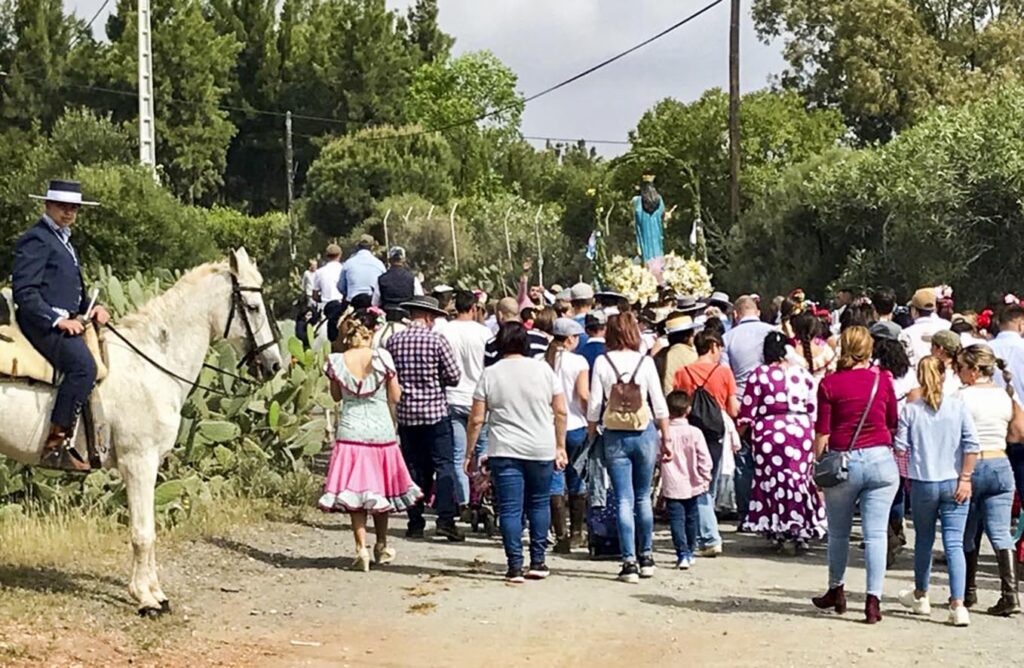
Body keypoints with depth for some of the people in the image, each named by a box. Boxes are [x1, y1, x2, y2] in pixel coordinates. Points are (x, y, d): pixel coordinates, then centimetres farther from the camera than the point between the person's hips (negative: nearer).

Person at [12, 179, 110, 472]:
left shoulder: (62, 240, 23)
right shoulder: (36, 239, -7)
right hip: (43, 323, -11)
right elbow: (25, 292, -16)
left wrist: (91, 308, 10)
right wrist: (58, 320, -22)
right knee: (83, 365, -30)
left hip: (66, 321, 11)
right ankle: (55, 445, -30)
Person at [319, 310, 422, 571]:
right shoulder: (382, 357, -10)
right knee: (381, 489, 16)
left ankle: (361, 548, -10)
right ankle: (381, 547, 29)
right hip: (381, 431, 0)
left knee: (354, 492, 3)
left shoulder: (336, 361, -5)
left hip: (350, 433, 0)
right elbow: (395, 397, -3)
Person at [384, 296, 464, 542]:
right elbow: (454, 377, -7)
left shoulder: (393, 342, 1)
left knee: (414, 467, 10)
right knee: (444, 465, -1)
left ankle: (415, 523, 10)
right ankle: (445, 519, -11)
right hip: (435, 411, -4)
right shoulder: (437, 340, -9)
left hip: (405, 413, 4)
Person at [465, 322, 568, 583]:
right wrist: (561, 446, 10)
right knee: (539, 504, 16)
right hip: (542, 450, 1)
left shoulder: (490, 374, -2)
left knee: (510, 509, 2)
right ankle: (538, 562, 16)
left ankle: (515, 567, -1)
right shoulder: (543, 369, 1)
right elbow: (560, 411, 2)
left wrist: (470, 453, 6)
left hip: (504, 452, -1)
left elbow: (476, 419, -2)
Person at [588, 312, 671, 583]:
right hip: (644, 434, 1)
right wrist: (666, 438, 8)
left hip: (615, 436, -1)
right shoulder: (645, 362, -3)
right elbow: (659, 405, 0)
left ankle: (629, 562, -5)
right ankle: (646, 557, 20)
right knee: (643, 498, 14)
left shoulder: (602, 362, -4)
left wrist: (590, 436, 10)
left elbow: (594, 405, -3)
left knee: (624, 501, 1)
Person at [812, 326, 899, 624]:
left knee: (838, 533, 16)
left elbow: (822, 434, -4)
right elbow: (893, 424, 12)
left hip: (843, 462, -1)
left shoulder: (830, 383, -4)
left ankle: (837, 591, 29)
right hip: (880, 460, 1)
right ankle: (873, 599, -7)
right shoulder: (882, 380, 1)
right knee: (876, 534, -1)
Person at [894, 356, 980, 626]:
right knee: (954, 543, -2)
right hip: (953, 483, 0)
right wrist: (965, 478, -4)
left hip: (923, 484, 0)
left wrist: (907, 477, 11)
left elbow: (900, 447, -3)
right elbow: (972, 445, -9)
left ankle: (920, 596, 34)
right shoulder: (958, 407, -3)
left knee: (924, 541, 18)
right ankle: (958, 606, -12)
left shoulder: (910, 410, -3)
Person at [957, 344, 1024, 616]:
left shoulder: (961, 396, -10)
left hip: (969, 468, -3)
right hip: (1000, 466, 3)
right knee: (1000, 532, 0)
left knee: (967, 535, 12)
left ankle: (968, 591, 22)